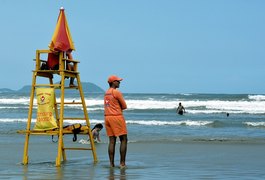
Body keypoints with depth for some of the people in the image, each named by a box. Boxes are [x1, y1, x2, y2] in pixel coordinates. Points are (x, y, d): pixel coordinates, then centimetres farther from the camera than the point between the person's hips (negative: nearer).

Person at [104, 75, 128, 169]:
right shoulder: (117, 92, -10)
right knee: (123, 140, -2)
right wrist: (119, 108, 10)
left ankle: (111, 163, 2)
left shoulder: (106, 93, 15)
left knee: (112, 141, 6)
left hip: (107, 117, 8)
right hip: (117, 117, -8)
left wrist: (117, 108, 4)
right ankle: (122, 163, -7)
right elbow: (124, 106, -5)